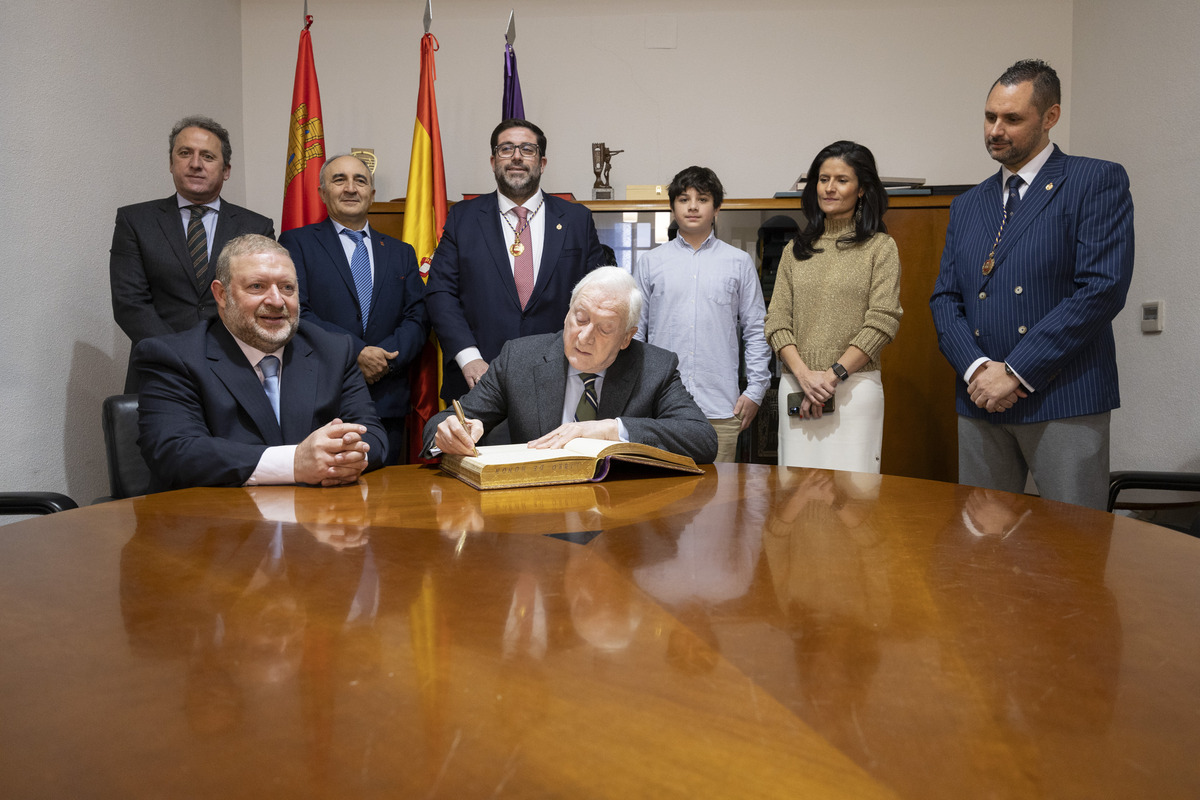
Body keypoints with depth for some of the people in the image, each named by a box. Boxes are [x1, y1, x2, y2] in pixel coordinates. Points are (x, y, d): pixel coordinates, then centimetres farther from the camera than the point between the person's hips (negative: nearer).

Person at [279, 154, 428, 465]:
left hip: (387, 404, 3)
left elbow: (417, 318, 8)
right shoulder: (297, 243, 6)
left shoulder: (401, 253, 17)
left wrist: (385, 358, -11)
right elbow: (295, 312, -7)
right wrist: (355, 352, -16)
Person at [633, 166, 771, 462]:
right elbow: (634, 330, 11)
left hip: (720, 407, 0)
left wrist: (755, 391, 4)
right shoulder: (650, 262, 10)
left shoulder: (739, 262, 9)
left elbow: (756, 331, 10)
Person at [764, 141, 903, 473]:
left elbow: (882, 321, -5)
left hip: (855, 386, -3)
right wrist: (804, 374, -9)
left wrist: (833, 375, -13)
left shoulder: (880, 247, 4)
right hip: (795, 386, 3)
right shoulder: (797, 249, 13)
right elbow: (777, 319, 6)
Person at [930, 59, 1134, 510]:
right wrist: (975, 368, -8)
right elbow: (945, 299, 11)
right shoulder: (967, 206, 17)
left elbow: (1102, 288, -12)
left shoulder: (1098, 182, 0)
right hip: (981, 403, 5)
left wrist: (1014, 372, -14)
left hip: (1064, 403, -5)